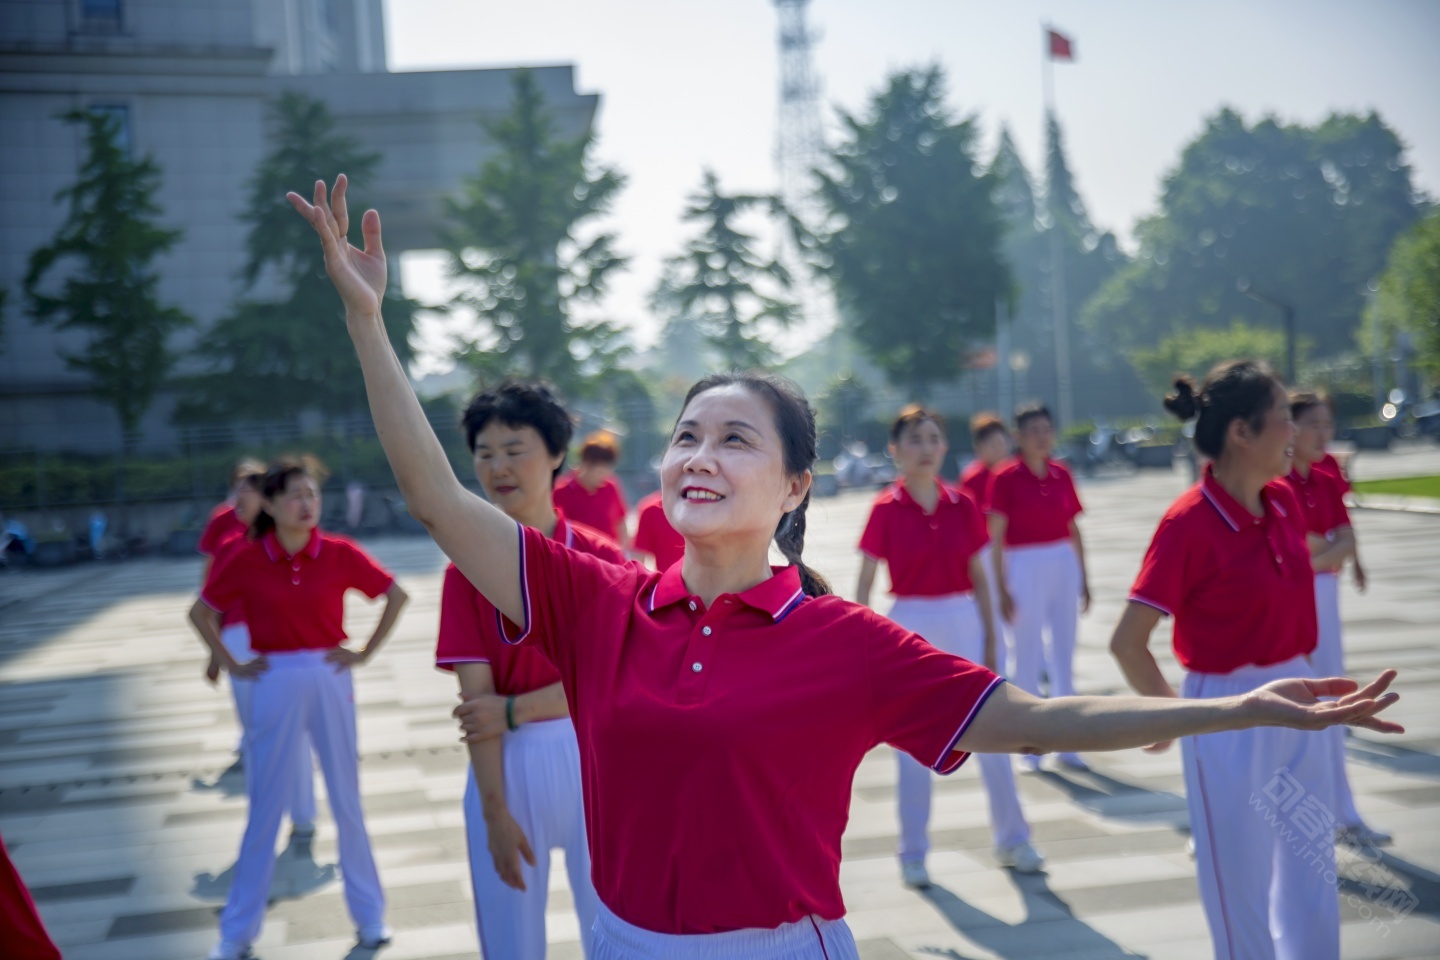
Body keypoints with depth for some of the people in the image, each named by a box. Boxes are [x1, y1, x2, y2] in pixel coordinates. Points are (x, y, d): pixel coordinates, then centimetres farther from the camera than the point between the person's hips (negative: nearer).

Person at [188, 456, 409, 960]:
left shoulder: (339, 554, -5)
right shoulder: (245, 560, -5)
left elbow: (397, 596, 4)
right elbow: (201, 612, 9)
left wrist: (365, 653, -1)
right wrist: (232, 666, 2)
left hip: (330, 679, 0)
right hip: (274, 685, 0)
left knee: (347, 801, 9)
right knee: (264, 809, 8)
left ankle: (369, 914, 24)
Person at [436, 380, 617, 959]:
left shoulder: (601, 558, -4)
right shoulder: (467, 570, -3)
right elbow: (476, 699, -7)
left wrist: (513, 710, -13)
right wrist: (494, 810, -10)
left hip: (591, 757, -1)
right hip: (506, 765, 1)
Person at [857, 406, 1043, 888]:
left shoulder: (964, 506, 2)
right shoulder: (886, 509, -6)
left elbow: (979, 578, 8)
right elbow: (864, 585, -5)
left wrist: (990, 639, 5)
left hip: (963, 622, 3)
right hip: (910, 625, -2)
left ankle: (1012, 840, 23)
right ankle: (913, 855, 19)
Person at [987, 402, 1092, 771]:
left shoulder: (1062, 475, 5)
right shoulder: (1005, 479, -8)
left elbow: (1074, 530, 11)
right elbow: (995, 539, -9)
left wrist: (1083, 579, 10)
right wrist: (1002, 590, -13)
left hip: (1064, 567, 5)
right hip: (1025, 569, -5)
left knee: (1064, 657, 10)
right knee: (1026, 658, 5)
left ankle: (1065, 744, 19)